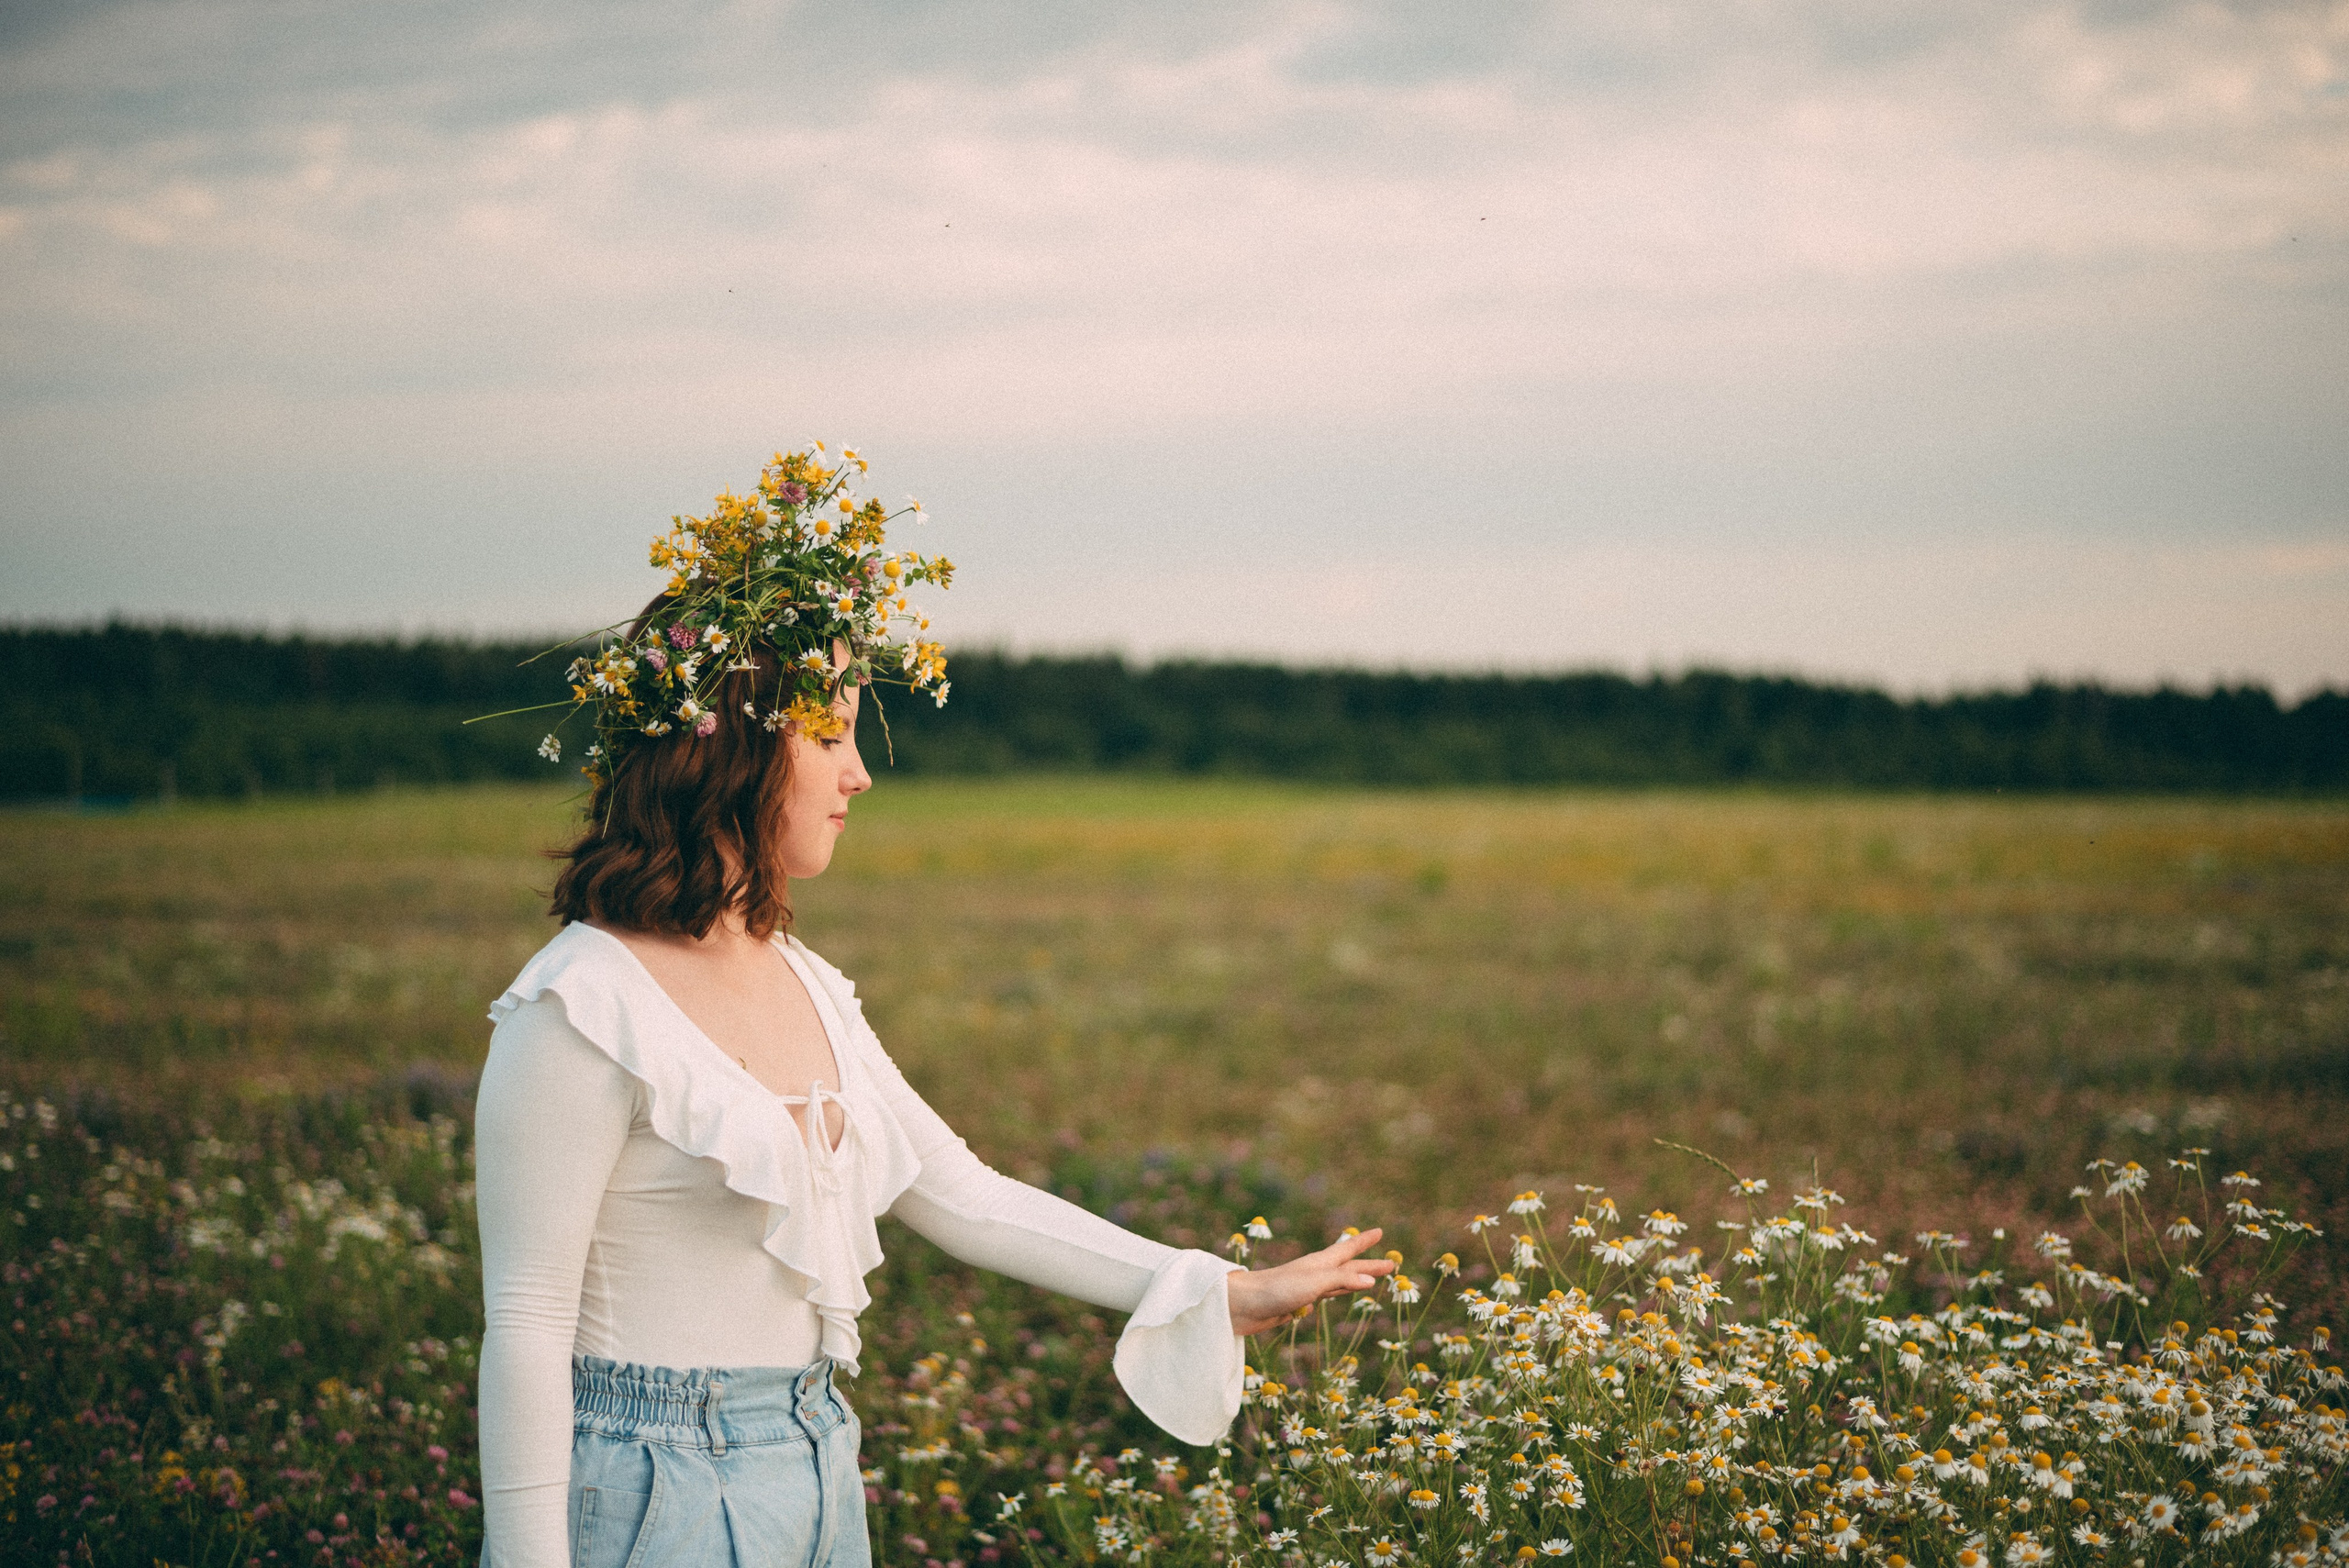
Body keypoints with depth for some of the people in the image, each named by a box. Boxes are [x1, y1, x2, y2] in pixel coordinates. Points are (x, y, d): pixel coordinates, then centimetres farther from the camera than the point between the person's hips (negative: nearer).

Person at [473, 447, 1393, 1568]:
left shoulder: (803, 985, 9)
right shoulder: (583, 1012, -16)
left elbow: (961, 1198, 13)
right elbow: (525, 1324, -15)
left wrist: (1228, 1293, 12)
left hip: (816, 1472, 8)